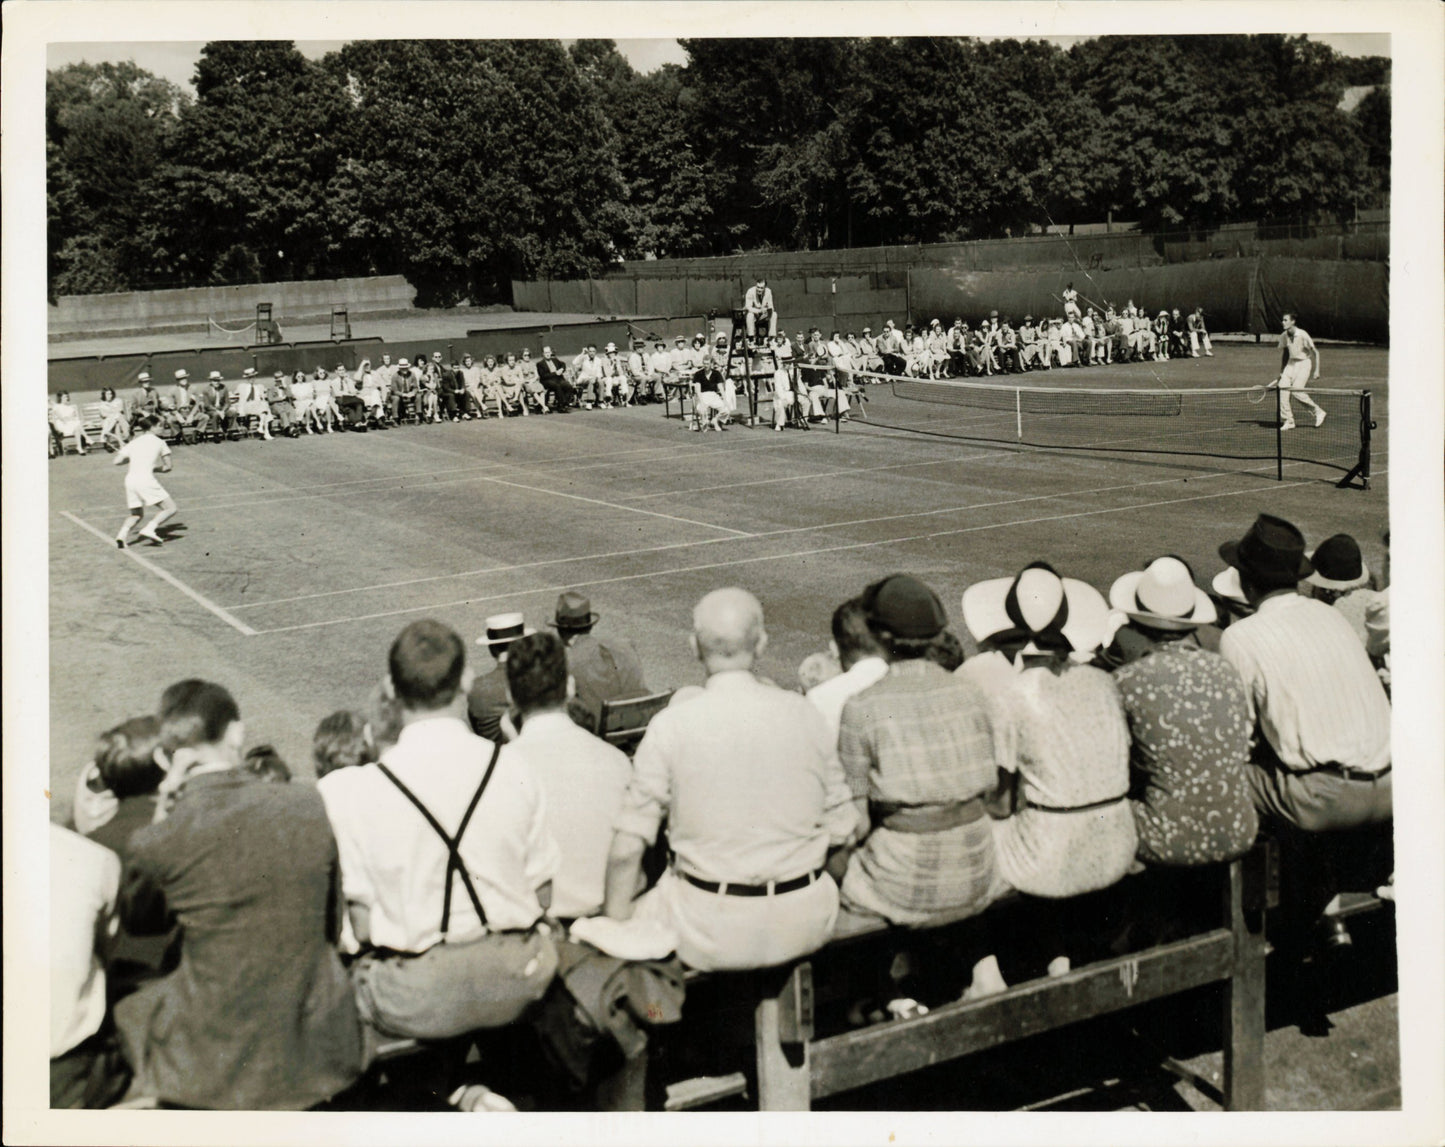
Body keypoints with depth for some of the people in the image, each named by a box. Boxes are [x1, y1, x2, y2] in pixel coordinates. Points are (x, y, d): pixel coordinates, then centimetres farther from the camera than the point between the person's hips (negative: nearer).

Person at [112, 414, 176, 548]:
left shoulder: (133, 443, 18)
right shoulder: (159, 442, 9)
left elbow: (116, 462, 13)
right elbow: (167, 467, 9)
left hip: (130, 479, 6)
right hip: (146, 479, -5)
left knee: (136, 514, 23)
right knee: (170, 509, 0)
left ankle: (122, 534, -2)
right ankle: (149, 529, -20)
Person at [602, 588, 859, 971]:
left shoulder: (672, 724, -9)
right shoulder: (804, 715, -2)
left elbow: (626, 848, -9)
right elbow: (842, 831, 4)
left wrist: (617, 923, 5)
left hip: (710, 930, -3)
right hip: (805, 925, 3)